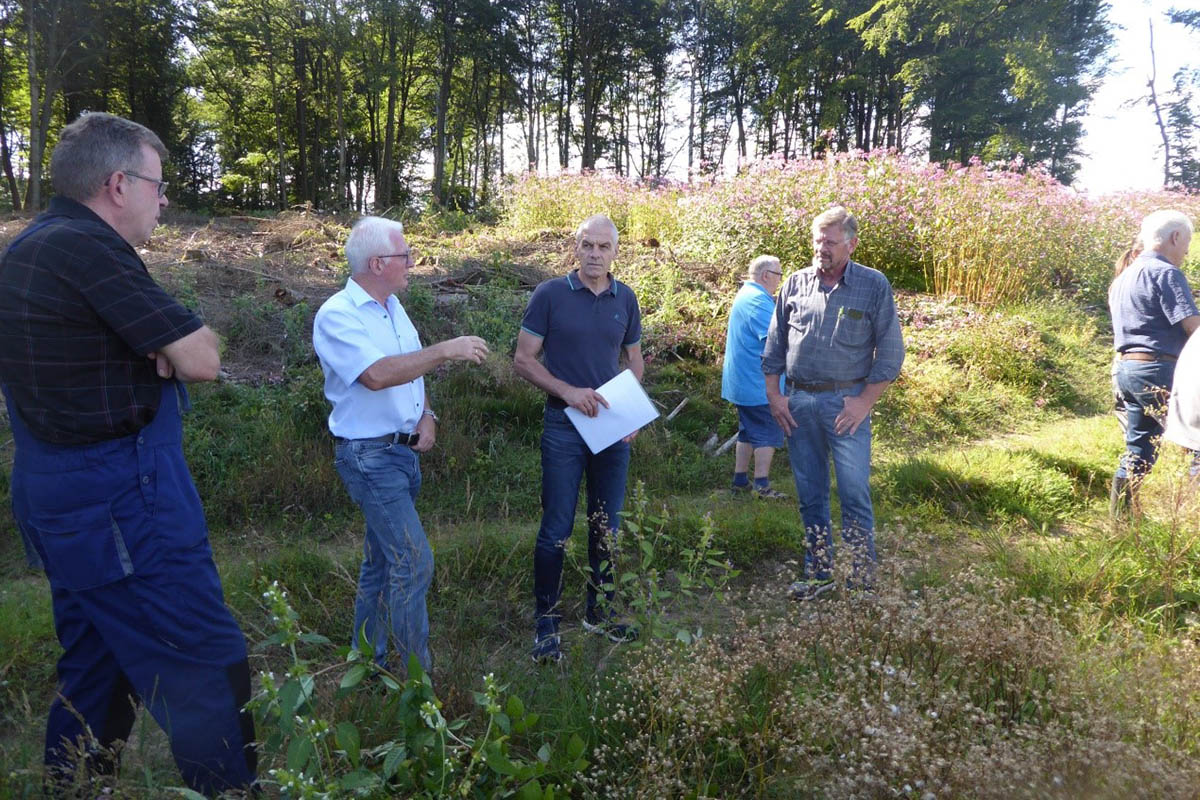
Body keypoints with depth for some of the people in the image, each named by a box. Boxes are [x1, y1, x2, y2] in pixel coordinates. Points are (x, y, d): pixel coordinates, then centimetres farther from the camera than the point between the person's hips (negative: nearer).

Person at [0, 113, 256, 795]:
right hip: (120, 500, -11)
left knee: (94, 672, 21)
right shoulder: (86, 248, -18)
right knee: (209, 671, -4)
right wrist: (184, 342, 2)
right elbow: (203, 360, -18)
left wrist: (160, 345, -5)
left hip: (58, 494, 11)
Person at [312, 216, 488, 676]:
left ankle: (367, 659, 31)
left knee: (381, 559, 16)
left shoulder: (393, 307, 12)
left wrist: (426, 415, 1)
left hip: (405, 450, 9)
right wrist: (446, 350, -28)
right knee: (413, 561, -10)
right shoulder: (337, 316, -15)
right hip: (368, 455, -9)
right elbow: (377, 375, -29)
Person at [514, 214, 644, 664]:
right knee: (556, 530, 0)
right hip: (564, 428, -4)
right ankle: (546, 623, 14)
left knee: (606, 527, 13)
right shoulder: (550, 295, -4)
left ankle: (599, 613, 29)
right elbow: (523, 360, -5)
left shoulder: (625, 299, 7)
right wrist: (568, 391, -18)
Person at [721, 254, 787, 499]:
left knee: (748, 431, 17)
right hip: (759, 384, -10)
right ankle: (762, 486, 0)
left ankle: (740, 480, 21)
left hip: (741, 382, 10)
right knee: (768, 434, -2)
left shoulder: (745, 294, 15)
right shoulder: (758, 300, -18)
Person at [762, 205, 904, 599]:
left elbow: (890, 351, -2)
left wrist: (866, 401, -9)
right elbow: (774, 345, 11)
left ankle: (864, 580, 13)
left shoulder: (874, 285, -2)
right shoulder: (795, 283, 7)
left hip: (846, 402, -3)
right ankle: (818, 573, 25)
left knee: (855, 495, 0)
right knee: (810, 495, 12)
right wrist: (773, 395, 5)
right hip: (799, 402, 4)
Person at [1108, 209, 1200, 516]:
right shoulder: (1166, 273, -10)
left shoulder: (1124, 276, 19)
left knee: (1137, 450, 13)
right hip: (1159, 371, -9)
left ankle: (1117, 518, 14)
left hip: (1126, 367, 9)